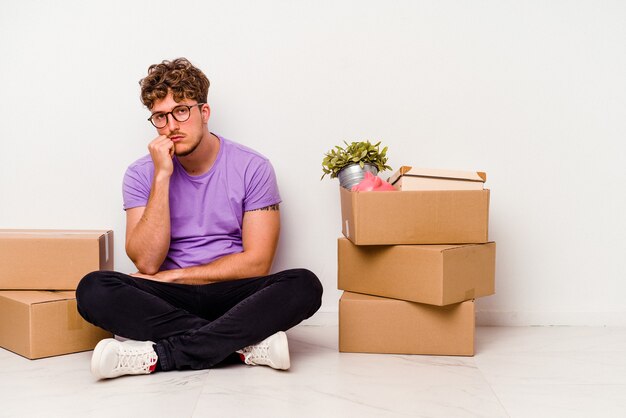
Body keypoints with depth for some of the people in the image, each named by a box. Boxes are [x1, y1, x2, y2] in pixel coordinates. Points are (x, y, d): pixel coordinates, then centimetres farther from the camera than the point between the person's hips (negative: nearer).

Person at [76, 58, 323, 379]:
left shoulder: (252, 168, -2)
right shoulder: (142, 174, 2)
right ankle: (246, 345, -27)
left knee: (304, 286, -29)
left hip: (231, 296, -1)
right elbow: (146, 262, -11)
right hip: (169, 301, 2)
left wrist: (172, 276, -8)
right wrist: (162, 176, -15)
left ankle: (159, 355, -28)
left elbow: (257, 262, -8)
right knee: (93, 290, -27)